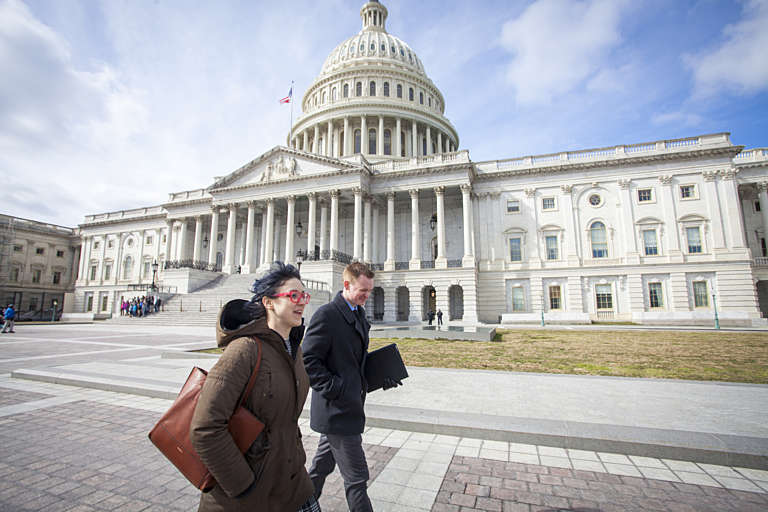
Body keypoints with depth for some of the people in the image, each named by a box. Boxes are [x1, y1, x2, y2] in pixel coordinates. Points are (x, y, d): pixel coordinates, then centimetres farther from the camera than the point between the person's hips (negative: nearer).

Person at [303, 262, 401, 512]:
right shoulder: (327, 314, -19)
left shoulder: (359, 313, 9)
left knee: (322, 465, 26)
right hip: (338, 409, -9)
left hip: (345, 407, 9)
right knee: (356, 478, 4)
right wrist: (336, 389, -22)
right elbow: (308, 361, -20)